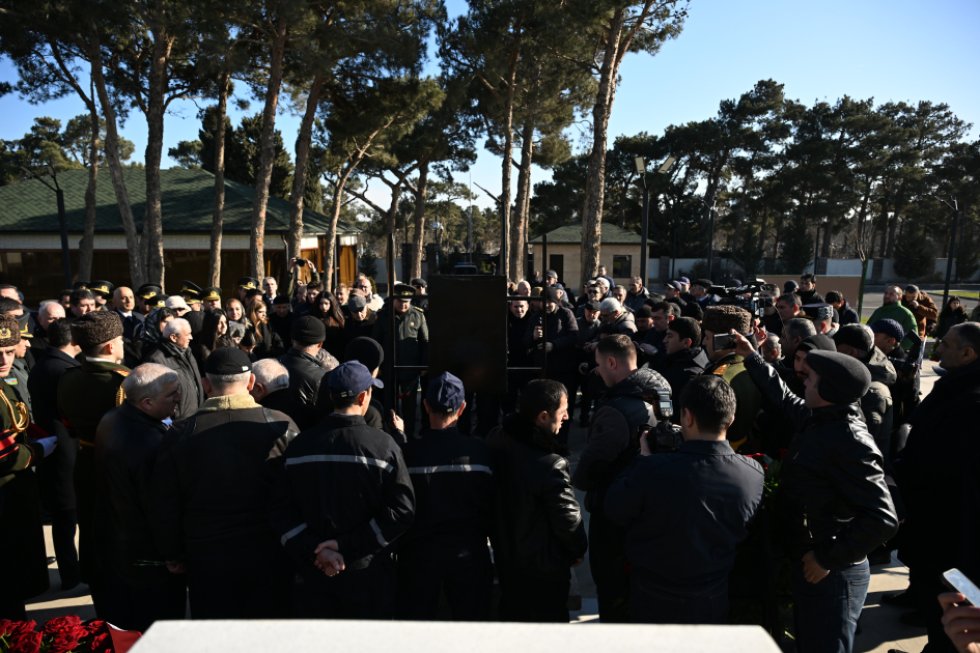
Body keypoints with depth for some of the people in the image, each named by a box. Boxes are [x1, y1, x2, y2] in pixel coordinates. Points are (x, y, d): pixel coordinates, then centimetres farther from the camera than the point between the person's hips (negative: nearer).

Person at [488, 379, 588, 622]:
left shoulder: (496, 441, -10)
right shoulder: (550, 464, -32)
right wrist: (578, 550, 0)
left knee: (513, 615, 25)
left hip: (505, 559, 7)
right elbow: (568, 518, -21)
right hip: (544, 568, -7)